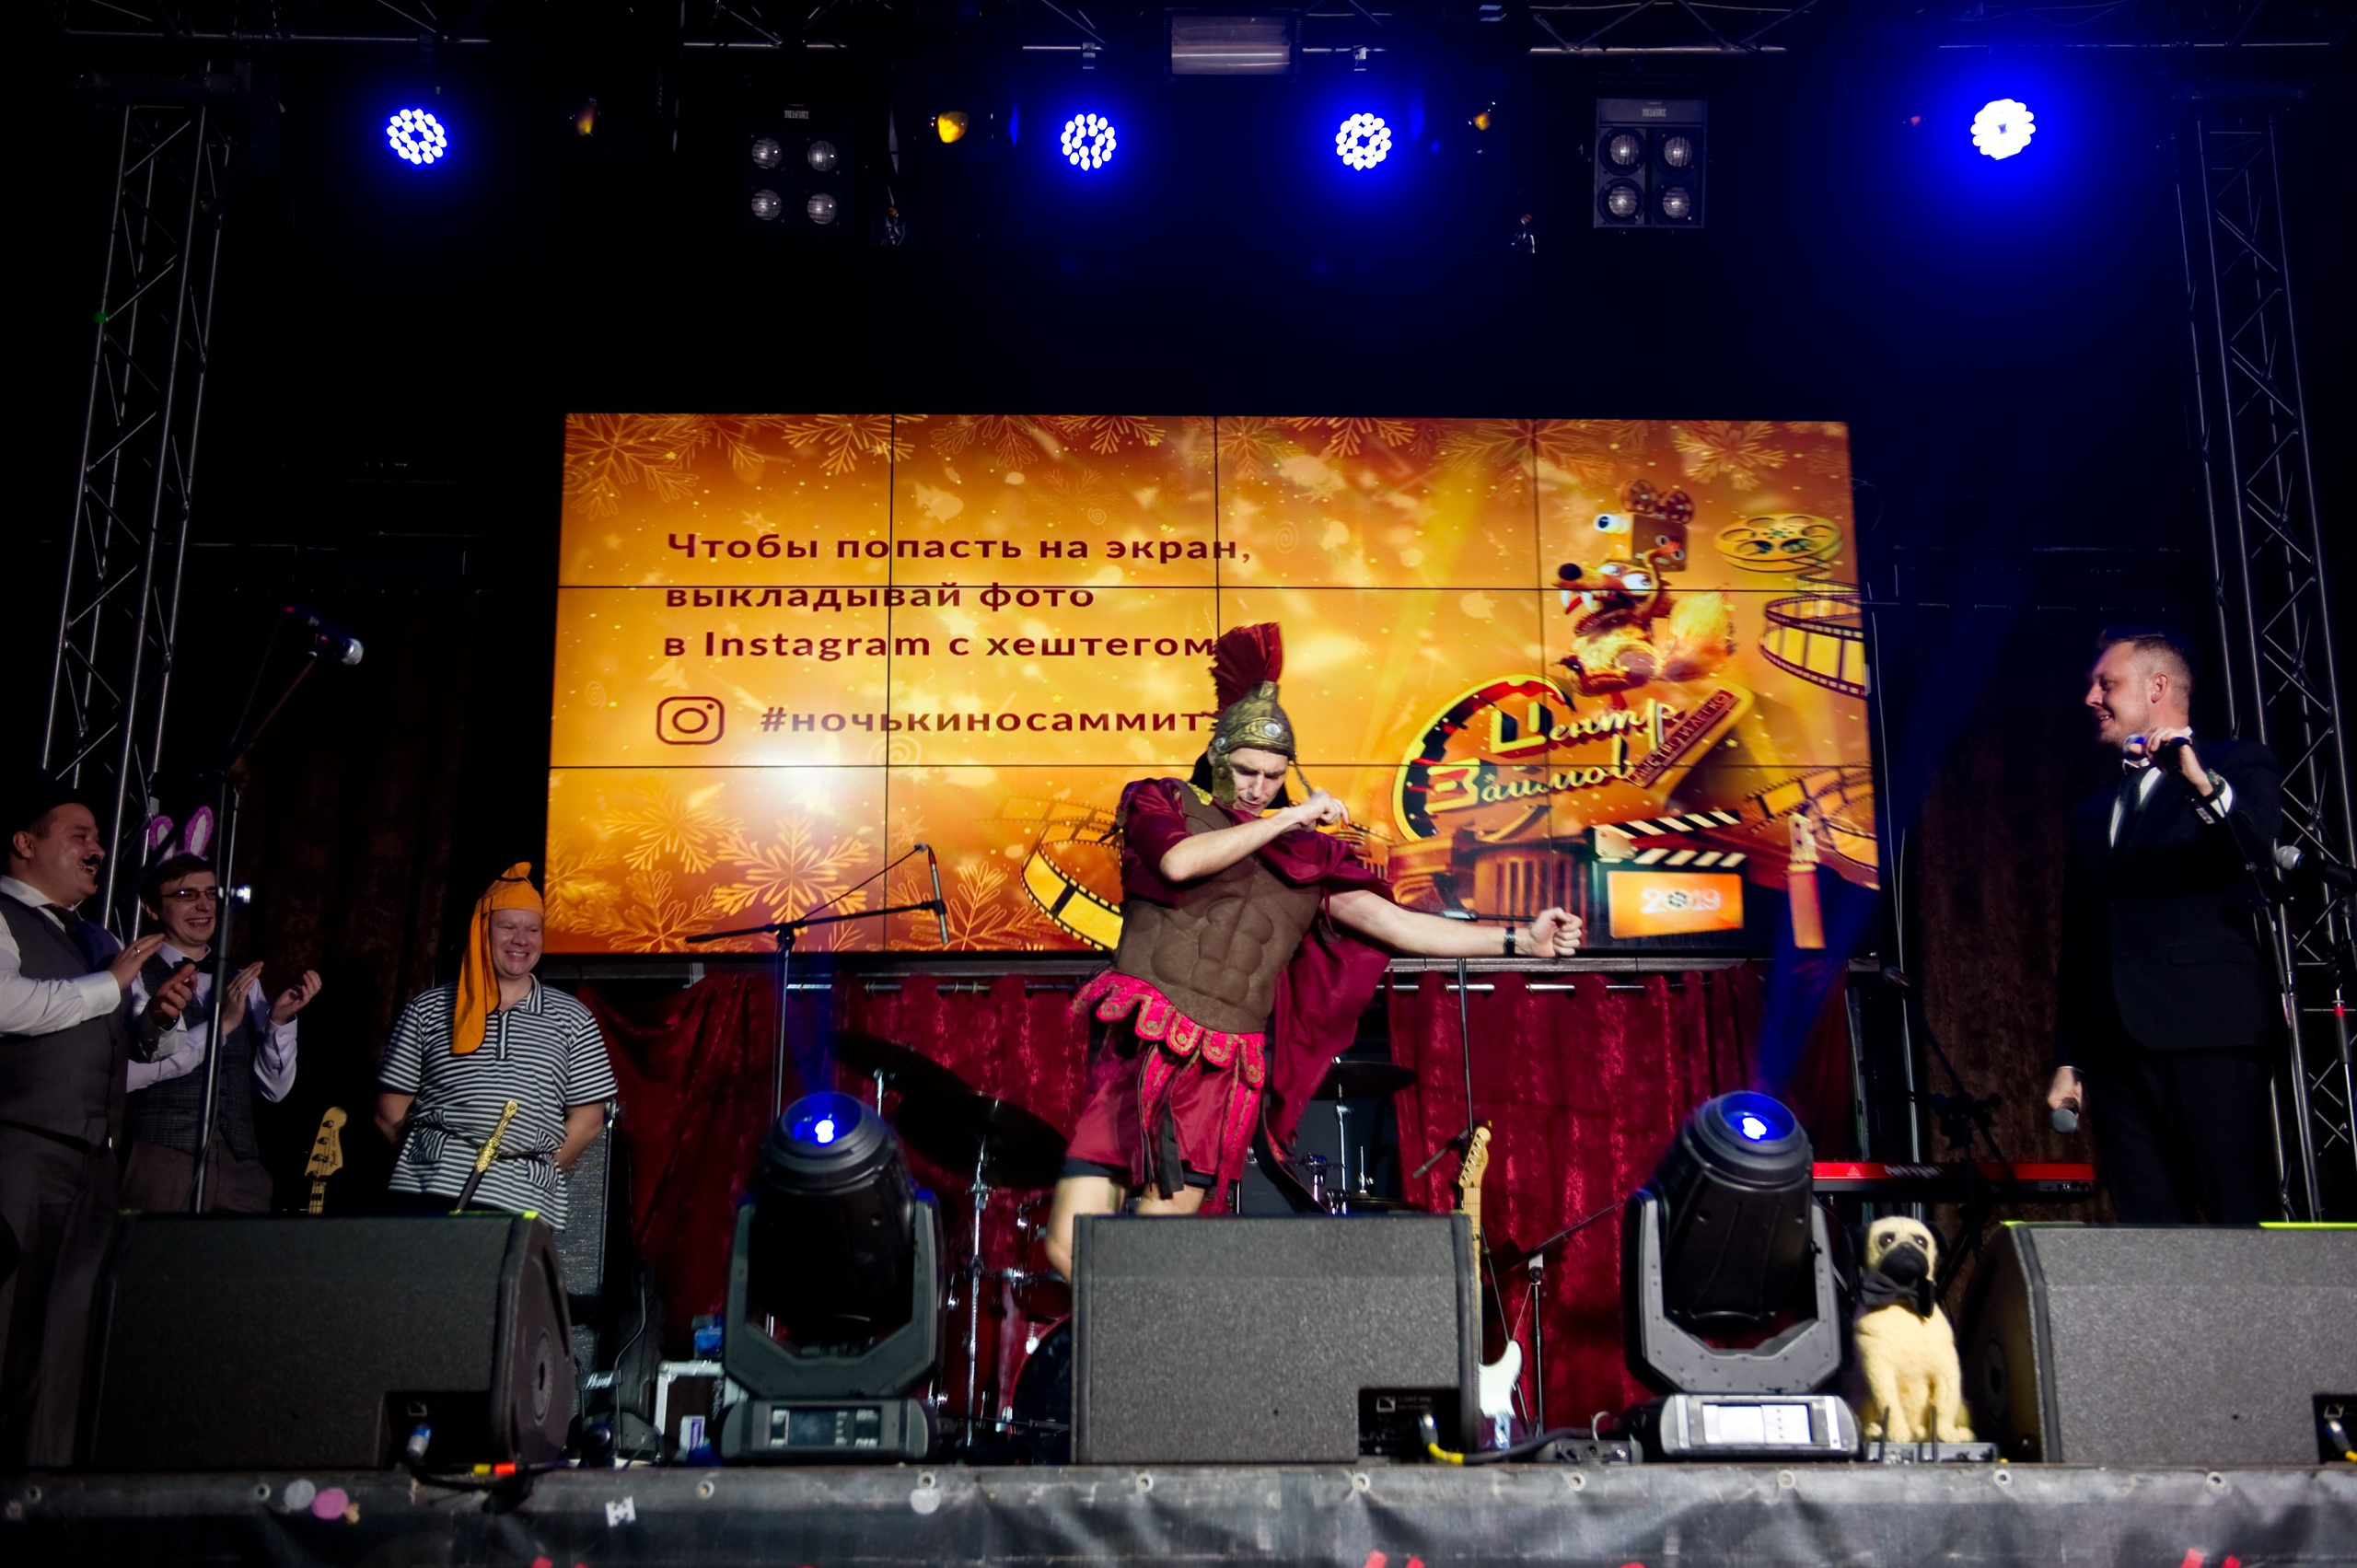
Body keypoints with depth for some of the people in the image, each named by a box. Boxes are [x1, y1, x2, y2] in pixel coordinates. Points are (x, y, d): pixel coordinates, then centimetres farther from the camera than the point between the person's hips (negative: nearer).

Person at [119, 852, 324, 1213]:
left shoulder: (243, 983, 16)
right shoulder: (136, 978, 0)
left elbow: (275, 1088, 13)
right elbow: (128, 1072, -15)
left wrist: (279, 1021, -3)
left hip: (241, 1167, 4)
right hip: (162, 1163, -4)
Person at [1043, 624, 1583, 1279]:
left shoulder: (1304, 856, 17)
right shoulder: (1160, 803, 11)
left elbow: (1389, 922, 11)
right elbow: (1178, 862, -12)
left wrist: (1521, 941, 5)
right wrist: (1289, 818, -6)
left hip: (1221, 1074, 2)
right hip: (1139, 1052, -1)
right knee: (1070, 1253, -7)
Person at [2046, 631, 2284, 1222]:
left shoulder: (2237, 766, 8)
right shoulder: (2096, 811, 24)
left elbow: (2257, 843, -15)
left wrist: (2204, 785, -33)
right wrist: (2068, 1060, 15)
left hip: (2209, 1038, -5)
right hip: (2116, 1052, 6)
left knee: (2244, 1225, -10)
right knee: (2146, 1232, 1)